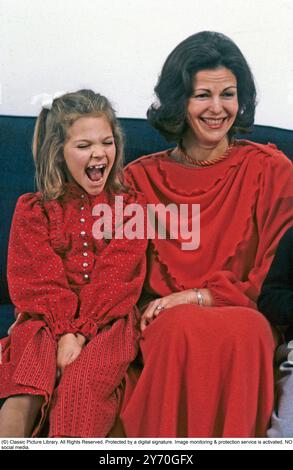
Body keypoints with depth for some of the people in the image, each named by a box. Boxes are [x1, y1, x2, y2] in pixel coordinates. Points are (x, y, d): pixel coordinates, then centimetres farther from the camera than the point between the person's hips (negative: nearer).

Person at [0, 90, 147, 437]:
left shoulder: (130, 206, 11)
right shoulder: (33, 210, 12)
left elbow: (115, 281, -1)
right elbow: (39, 281, 0)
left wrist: (79, 333, -14)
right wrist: (64, 332, -17)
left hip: (108, 321, -1)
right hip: (46, 320, 1)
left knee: (83, 379, -31)